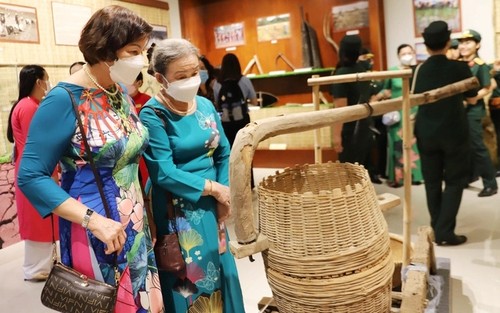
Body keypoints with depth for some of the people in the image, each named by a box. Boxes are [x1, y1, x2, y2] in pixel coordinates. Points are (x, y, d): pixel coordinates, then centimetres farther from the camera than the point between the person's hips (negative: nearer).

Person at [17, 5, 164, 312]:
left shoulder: (121, 92, 5)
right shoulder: (64, 99, -16)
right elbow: (31, 176, -18)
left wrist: (141, 213, 7)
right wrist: (93, 220, -25)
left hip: (135, 228, 7)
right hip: (95, 234, -6)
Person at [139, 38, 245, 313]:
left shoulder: (205, 105, 4)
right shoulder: (152, 115, -15)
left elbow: (223, 154, 7)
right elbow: (163, 173, -21)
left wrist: (225, 194, -6)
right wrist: (214, 188, -15)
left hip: (211, 207, 6)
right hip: (177, 213, -6)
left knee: (219, 271, 17)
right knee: (188, 278, 6)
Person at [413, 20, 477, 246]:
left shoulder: (420, 71, -2)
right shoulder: (459, 68, -10)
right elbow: (471, 99, 3)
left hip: (426, 134, 3)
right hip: (454, 133, -3)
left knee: (432, 182, 11)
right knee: (454, 181, 7)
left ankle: (437, 230, 17)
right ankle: (445, 232, 3)